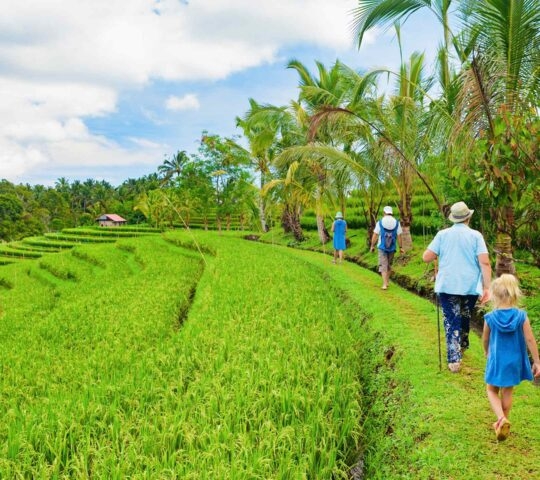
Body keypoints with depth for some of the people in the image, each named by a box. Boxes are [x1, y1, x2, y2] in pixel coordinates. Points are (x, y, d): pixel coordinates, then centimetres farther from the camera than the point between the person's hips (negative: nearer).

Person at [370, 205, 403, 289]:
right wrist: (400, 247, 5)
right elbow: (399, 236, -3)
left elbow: (375, 235, -5)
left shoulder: (380, 222, -6)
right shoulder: (396, 223, -2)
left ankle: (385, 284, -13)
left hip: (382, 247, -2)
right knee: (389, 265, 20)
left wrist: (372, 246, 5)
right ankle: (387, 281, 30)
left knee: (383, 265, -1)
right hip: (392, 248, 2)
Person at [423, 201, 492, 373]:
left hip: (447, 286, -1)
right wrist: (487, 287, -7)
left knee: (452, 322, 2)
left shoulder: (442, 234, 0)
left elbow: (426, 257, -2)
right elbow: (485, 263, -10)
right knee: (465, 318, 22)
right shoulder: (475, 235, -2)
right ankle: (462, 345, 40)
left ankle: (454, 360, -6)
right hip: (470, 286, 1)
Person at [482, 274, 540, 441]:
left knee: (492, 391, 16)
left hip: (496, 360, -2)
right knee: (507, 392, 18)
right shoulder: (521, 316, -14)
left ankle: (501, 418, -6)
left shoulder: (490, 317, -14)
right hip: (514, 361, 2)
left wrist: (487, 352, 22)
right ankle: (503, 422, 30)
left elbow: (485, 339, 1)